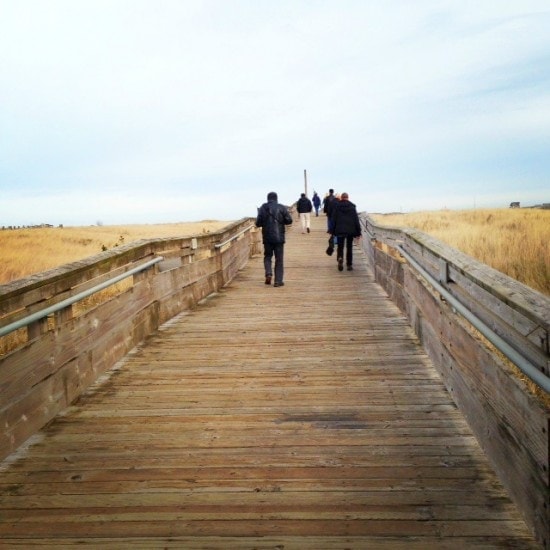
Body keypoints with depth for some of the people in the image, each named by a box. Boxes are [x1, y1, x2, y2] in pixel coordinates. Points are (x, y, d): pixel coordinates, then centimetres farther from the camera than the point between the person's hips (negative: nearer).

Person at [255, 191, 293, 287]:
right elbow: (289, 220, -3)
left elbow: (258, 223, -4)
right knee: (279, 259, 4)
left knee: (267, 256, 18)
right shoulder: (282, 208, -2)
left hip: (267, 237, 1)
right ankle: (278, 281, 2)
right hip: (279, 237, -1)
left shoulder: (263, 208, -1)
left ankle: (268, 273, -5)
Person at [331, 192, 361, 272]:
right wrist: (358, 232, 4)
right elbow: (356, 220, 0)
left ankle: (340, 258, -22)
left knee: (340, 247, 6)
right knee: (349, 248, 10)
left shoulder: (336, 206, -1)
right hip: (350, 230, 1)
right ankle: (349, 264, 11)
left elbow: (333, 219, 0)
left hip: (339, 230, 0)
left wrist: (333, 231, 5)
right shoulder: (352, 206, -1)